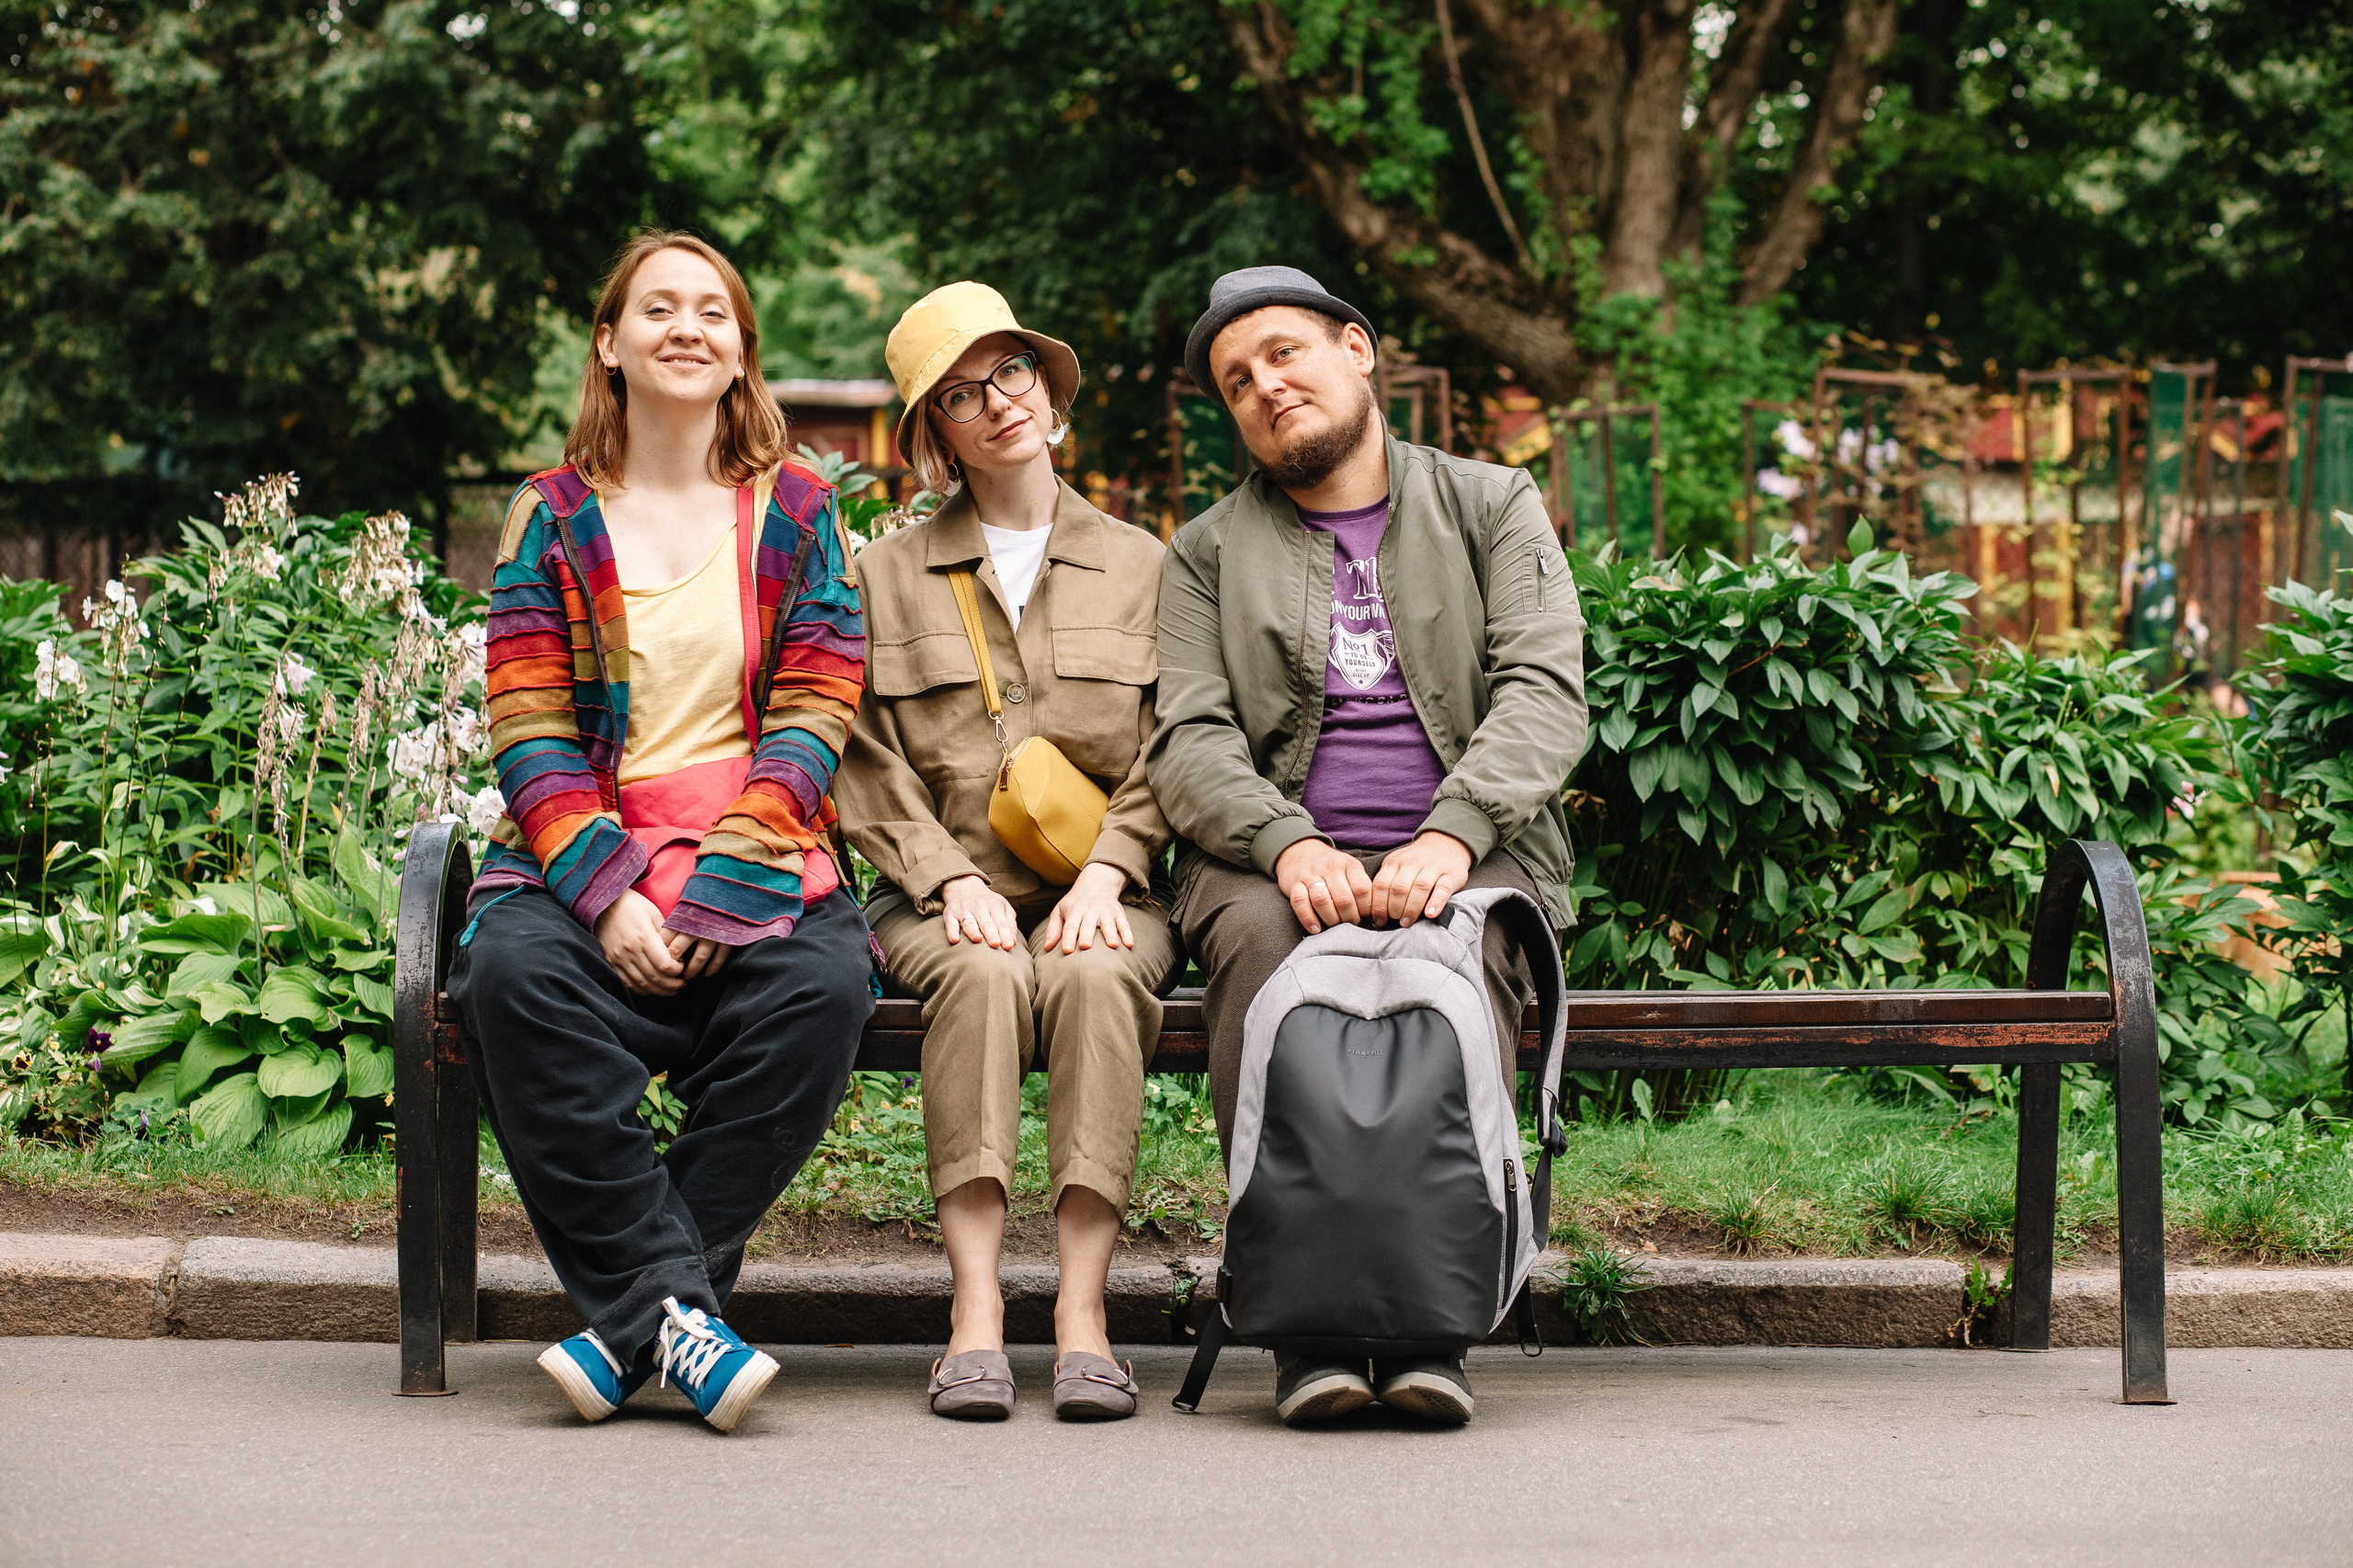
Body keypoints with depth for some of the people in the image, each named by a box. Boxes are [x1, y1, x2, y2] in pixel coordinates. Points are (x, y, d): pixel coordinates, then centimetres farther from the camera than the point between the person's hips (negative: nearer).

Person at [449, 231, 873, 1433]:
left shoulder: (796, 512, 12)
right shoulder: (553, 517, 12)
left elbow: (811, 724, 2)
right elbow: (528, 735, 2)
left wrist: (721, 892, -14)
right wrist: (609, 894, -15)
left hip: (758, 866, 0)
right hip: (585, 868, 0)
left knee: (822, 985, -33)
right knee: (516, 973, -34)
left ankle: (631, 1315, -27)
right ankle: (673, 1304, -32)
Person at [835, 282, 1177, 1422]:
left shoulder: (1140, 566, 16)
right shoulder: (886, 574, 14)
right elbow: (873, 770, 6)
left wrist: (1104, 873, -9)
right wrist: (953, 880, -10)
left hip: (1101, 892, 0)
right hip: (944, 893, 0)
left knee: (1097, 977, -34)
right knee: (982, 977, -34)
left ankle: (1084, 1306, -39)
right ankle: (975, 1307, -39)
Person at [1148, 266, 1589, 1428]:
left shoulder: (1492, 507, 14)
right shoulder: (1209, 553, 18)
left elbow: (1547, 691, -1)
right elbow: (1189, 742, 4)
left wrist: (1450, 835, -20)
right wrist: (1290, 847, -19)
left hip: (1470, 856, -1)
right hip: (1278, 858, 1)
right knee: (1259, 937, -35)